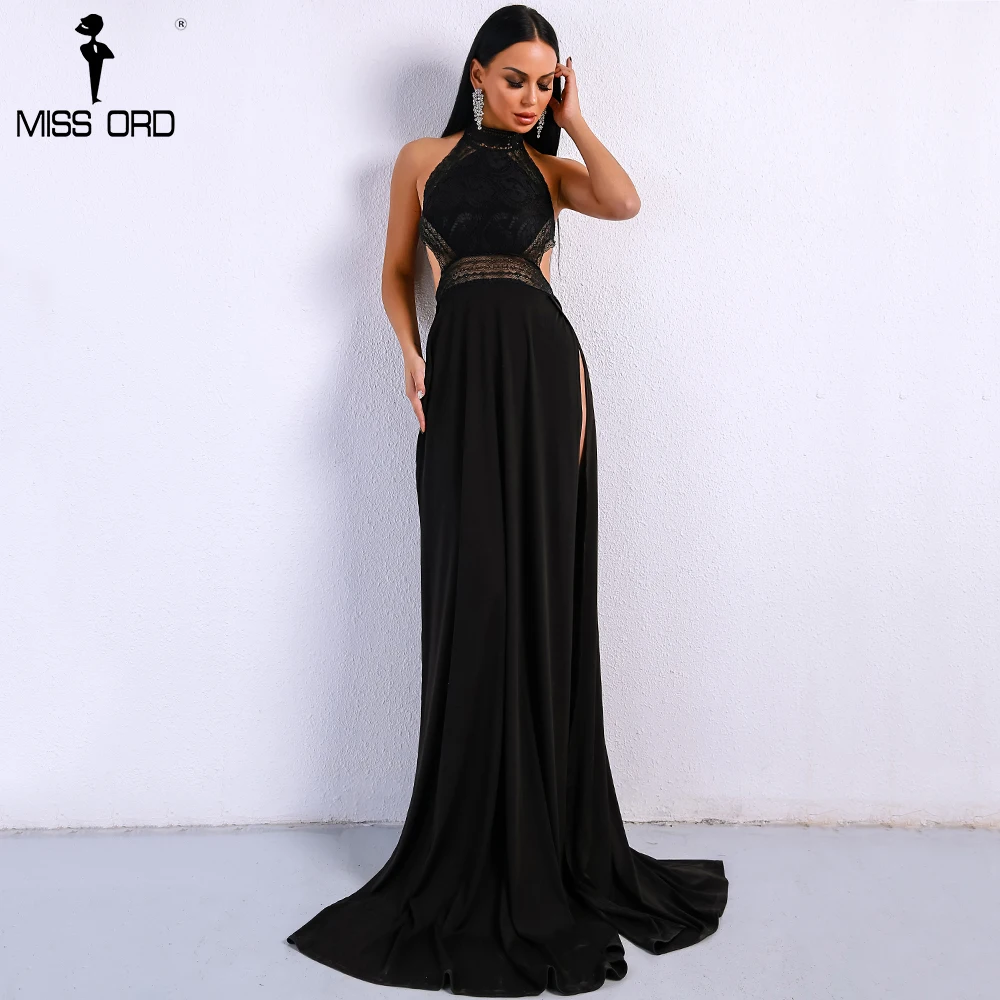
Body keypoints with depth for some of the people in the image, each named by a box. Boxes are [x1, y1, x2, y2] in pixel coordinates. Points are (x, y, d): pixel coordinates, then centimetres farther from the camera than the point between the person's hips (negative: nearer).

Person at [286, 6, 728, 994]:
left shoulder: (551, 166, 18)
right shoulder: (423, 158, 17)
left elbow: (625, 201, -2)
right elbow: (396, 273, 16)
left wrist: (573, 118, 10)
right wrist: (411, 355, -1)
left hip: (544, 367, 1)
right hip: (461, 375, 0)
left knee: (542, 591, -1)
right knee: (472, 594, -2)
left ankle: (547, 837, 13)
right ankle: (473, 848, 12)